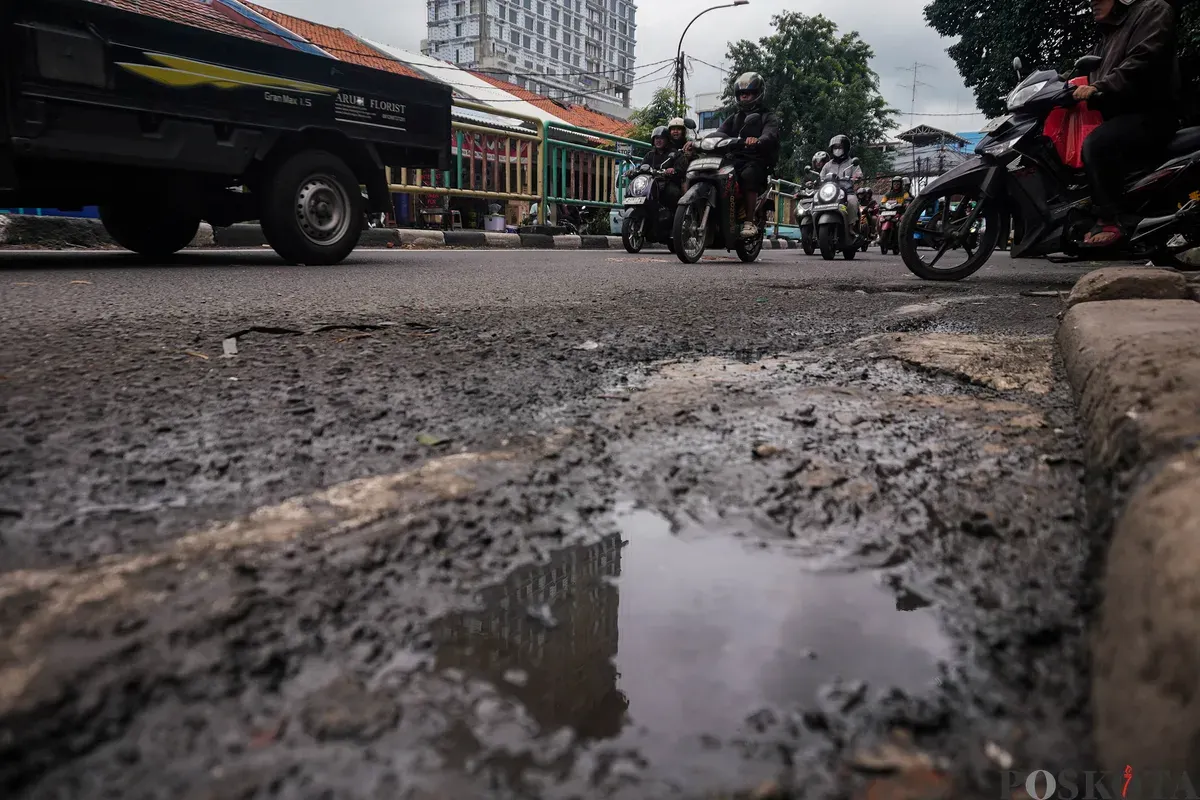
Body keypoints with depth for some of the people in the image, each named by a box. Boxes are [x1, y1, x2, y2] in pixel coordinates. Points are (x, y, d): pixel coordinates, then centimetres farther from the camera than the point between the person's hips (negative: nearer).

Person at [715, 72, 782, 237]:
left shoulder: (768, 117, 10)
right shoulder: (734, 118, 27)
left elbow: (770, 136, -14)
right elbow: (720, 133, 9)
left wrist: (757, 141, -40)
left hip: (757, 162, -5)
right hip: (734, 160, 5)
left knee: (748, 175, -38)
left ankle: (749, 221, -36)